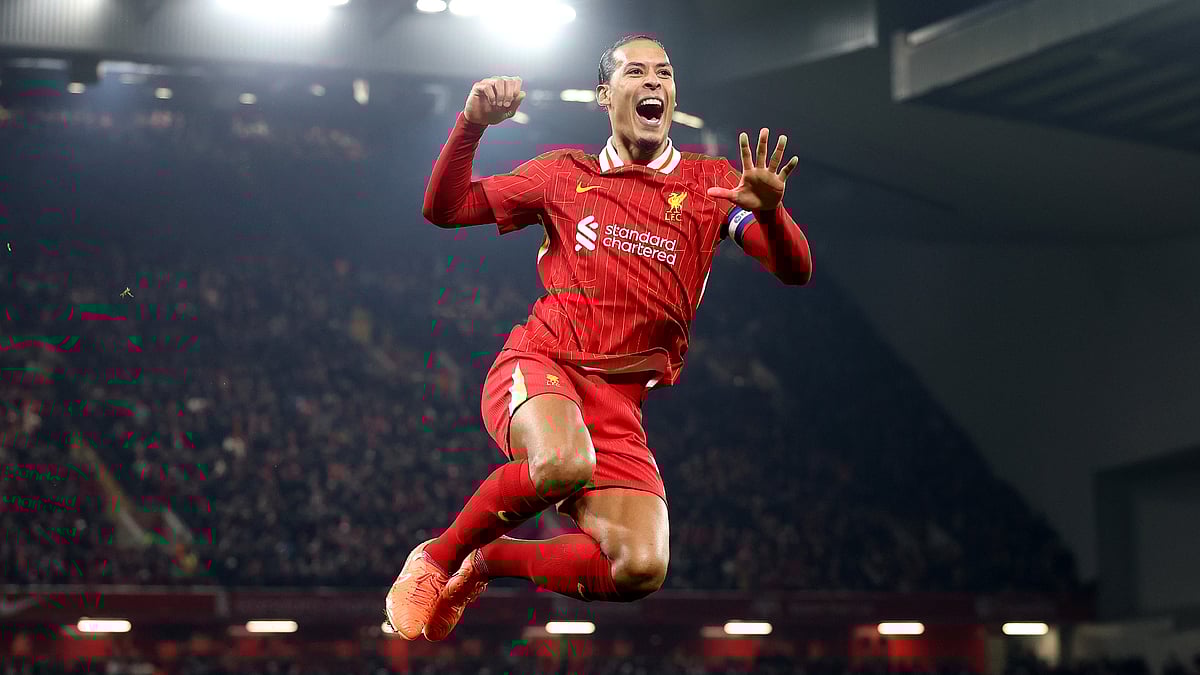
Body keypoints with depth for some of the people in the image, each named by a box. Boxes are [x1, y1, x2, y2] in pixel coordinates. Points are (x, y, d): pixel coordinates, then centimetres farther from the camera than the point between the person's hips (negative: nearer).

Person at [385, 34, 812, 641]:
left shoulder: (712, 182, 11)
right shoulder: (565, 173, 12)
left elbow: (795, 271, 1)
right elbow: (443, 209, 13)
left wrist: (769, 210, -21)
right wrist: (472, 126, -5)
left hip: (619, 403, 2)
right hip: (537, 366, -2)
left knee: (642, 569, -20)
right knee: (565, 464, -39)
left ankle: (487, 562, 6)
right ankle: (436, 556, -12)